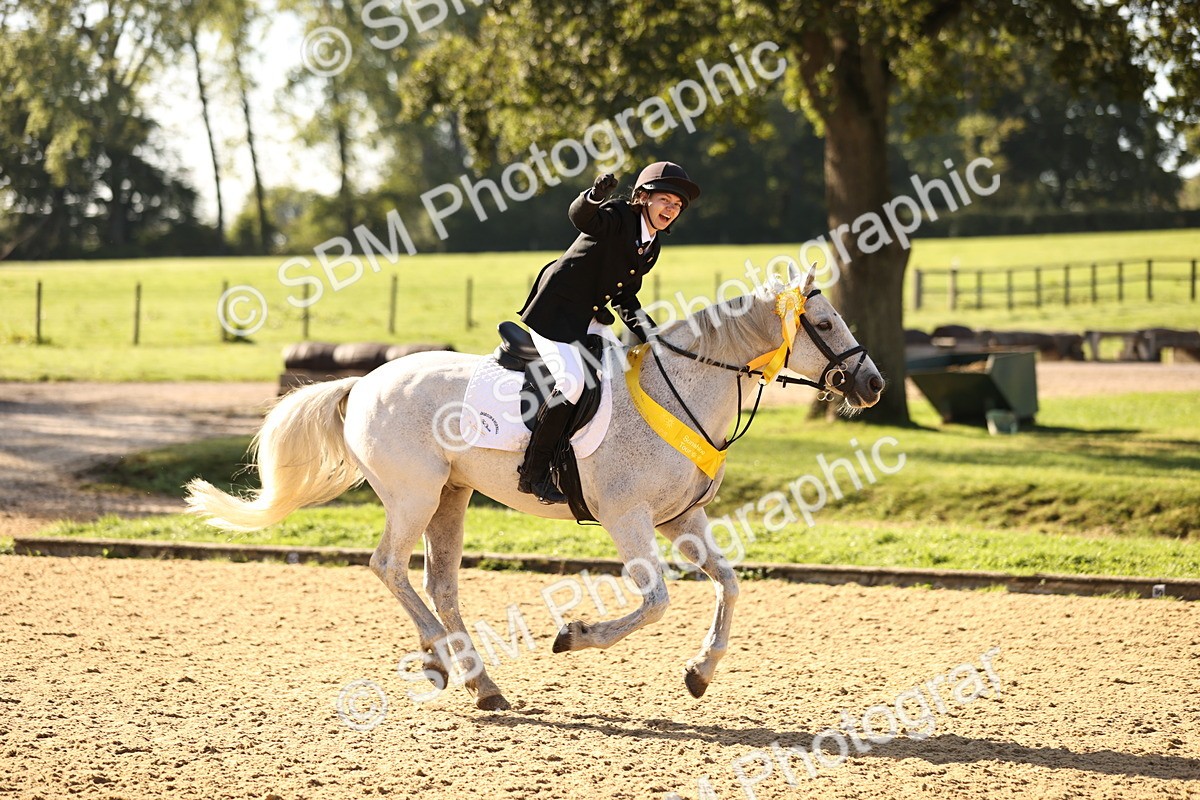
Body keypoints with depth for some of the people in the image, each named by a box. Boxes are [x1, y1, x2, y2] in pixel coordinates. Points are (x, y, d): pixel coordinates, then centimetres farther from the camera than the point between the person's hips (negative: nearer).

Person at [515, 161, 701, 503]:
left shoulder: (652, 246, 10)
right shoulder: (618, 216, -14)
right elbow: (580, 217, -36)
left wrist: (644, 327, -3)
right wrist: (595, 195, -58)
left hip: (590, 320, 9)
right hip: (556, 312, -9)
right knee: (573, 383, -22)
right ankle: (533, 473, -13)